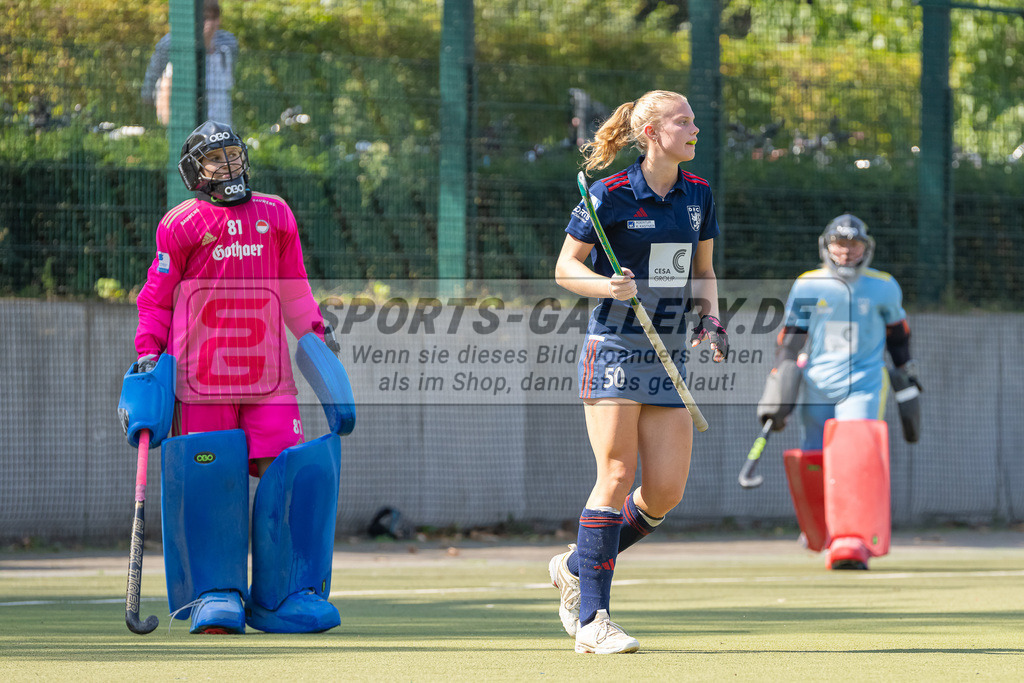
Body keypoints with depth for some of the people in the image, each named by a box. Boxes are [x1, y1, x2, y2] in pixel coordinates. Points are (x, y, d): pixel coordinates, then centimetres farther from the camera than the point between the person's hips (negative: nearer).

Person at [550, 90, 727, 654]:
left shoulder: (698, 195, 8)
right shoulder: (611, 195, -9)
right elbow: (565, 267, -4)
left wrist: (711, 318, 1)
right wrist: (608, 286, -23)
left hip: (668, 354, 6)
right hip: (614, 348, -6)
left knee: (667, 489, -2)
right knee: (617, 475, -13)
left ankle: (575, 568, 21)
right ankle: (592, 619, -8)